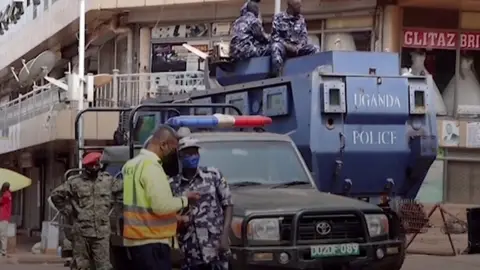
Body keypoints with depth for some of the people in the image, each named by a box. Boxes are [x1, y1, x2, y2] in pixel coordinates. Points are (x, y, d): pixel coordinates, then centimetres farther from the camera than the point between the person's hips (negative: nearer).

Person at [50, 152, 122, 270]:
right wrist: (68, 211, 2)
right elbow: (55, 195, 5)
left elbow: (119, 190, 26)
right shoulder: (75, 182, -3)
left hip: (102, 231, 2)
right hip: (81, 231, -1)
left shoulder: (108, 180, 6)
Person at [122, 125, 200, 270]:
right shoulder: (151, 166, -17)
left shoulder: (131, 164, 14)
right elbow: (161, 205, -22)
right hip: (151, 241, -10)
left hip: (136, 238, 10)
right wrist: (185, 200, -6)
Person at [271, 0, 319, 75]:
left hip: (297, 47, 4)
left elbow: (304, 36, 6)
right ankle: (278, 77, -44)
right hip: (284, 46, -4)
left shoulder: (301, 19, 12)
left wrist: (299, 46, -15)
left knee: (315, 49, -20)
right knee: (276, 46, -38)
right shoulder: (278, 17, 1)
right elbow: (275, 36, -5)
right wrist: (287, 45, -19)